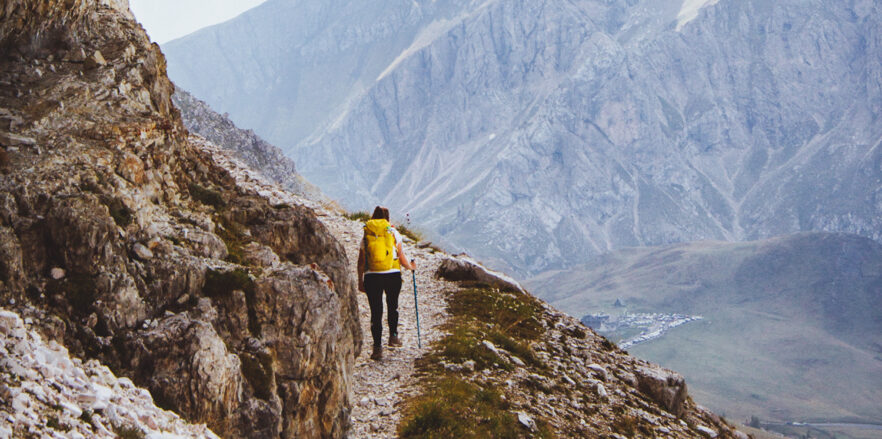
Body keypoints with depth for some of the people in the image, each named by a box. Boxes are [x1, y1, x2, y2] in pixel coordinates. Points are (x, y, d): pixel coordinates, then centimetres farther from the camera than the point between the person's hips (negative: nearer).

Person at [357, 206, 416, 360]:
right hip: (393, 275, 0)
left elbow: (361, 262, 6)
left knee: (376, 312, 4)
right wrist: (410, 267, 23)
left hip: (371, 277, 0)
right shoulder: (393, 233, 2)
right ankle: (393, 336, 26)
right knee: (393, 306, 24)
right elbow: (402, 257, 3)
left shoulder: (366, 236, 5)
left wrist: (360, 281, 15)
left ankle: (377, 347, 0)